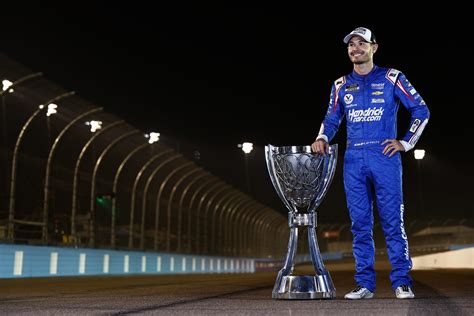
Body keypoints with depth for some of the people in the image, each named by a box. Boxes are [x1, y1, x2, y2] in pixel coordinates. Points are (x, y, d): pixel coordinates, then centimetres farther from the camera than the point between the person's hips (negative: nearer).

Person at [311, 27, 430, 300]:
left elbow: (421, 110, 8)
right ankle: (365, 284, 10)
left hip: (385, 156, -3)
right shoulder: (341, 86, 16)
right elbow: (332, 119, 19)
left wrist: (405, 142, 0)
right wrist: (323, 138, -2)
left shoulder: (392, 78, 6)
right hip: (354, 160, 3)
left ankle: (402, 282, 3)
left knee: (393, 221, -4)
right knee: (360, 224, 4)